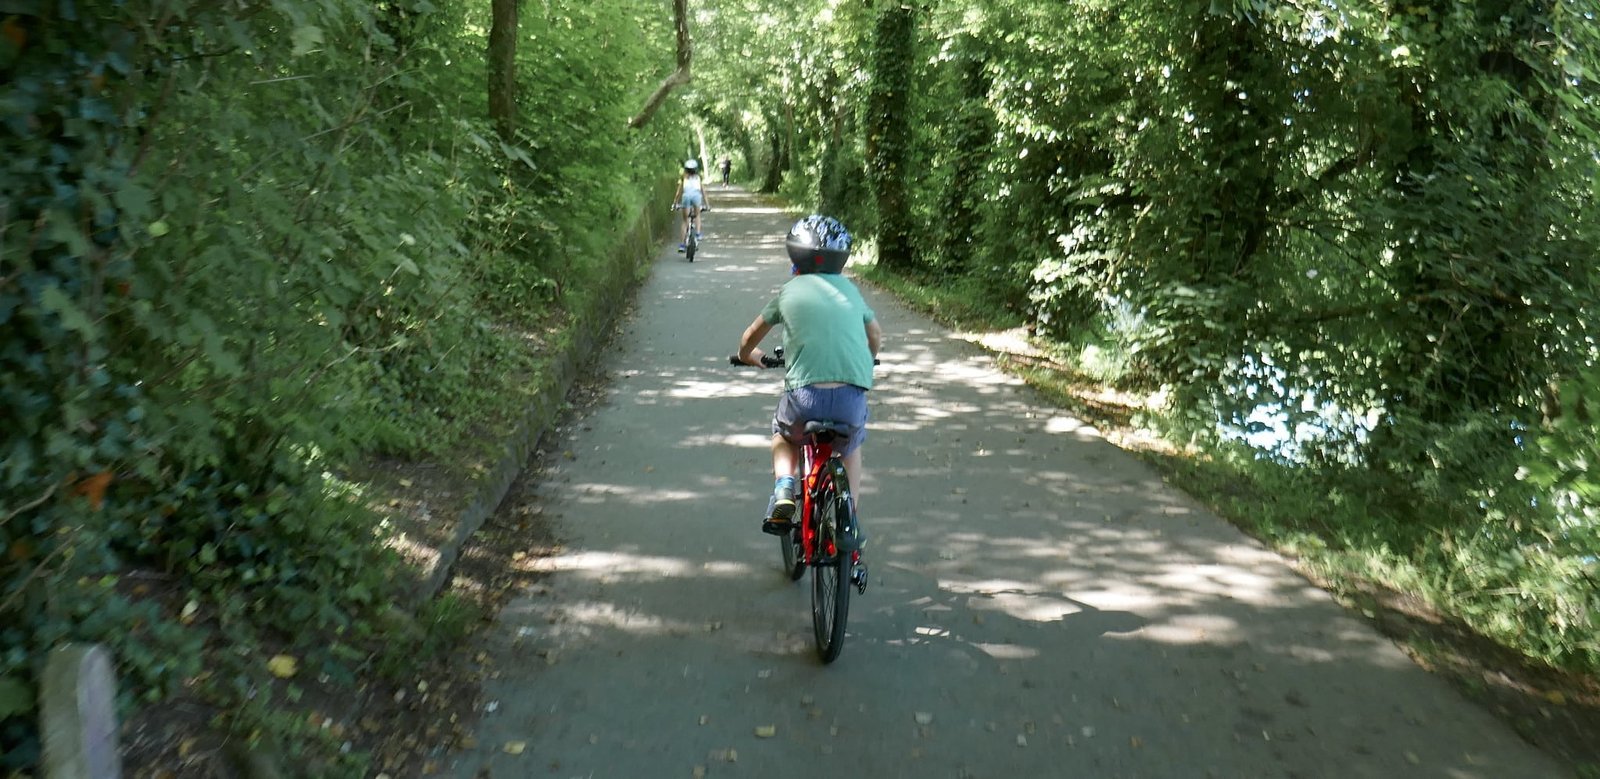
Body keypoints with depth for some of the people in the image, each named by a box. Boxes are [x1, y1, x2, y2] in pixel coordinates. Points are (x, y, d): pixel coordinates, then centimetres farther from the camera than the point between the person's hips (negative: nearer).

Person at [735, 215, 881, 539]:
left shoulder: (790, 290, 11)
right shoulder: (849, 289, 18)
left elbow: (752, 336, 24)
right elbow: (876, 334, 32)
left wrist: (746, 355, 46)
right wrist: (867, 360, 53)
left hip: (806, 393, -2)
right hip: (852, 395, 2)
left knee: (784, 436, 31)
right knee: (851, 448, 32)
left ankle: (783, 489, 6)